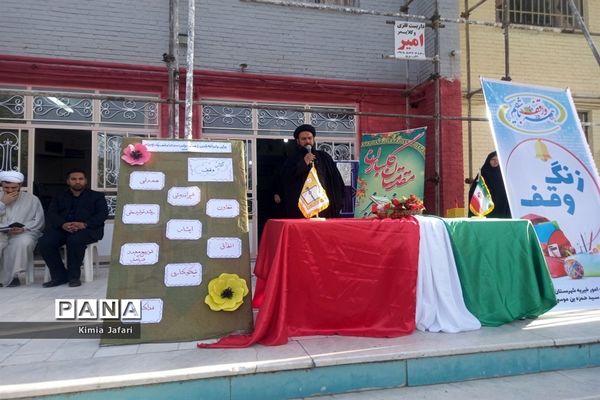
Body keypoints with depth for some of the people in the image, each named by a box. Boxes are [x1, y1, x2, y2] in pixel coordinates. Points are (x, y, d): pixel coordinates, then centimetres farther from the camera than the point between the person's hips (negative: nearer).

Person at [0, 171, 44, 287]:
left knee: (23, 242, -37)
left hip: (23, 233, -2)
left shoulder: (32, 199, 11)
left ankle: (11, 276, -21)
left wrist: (24, 229, -15)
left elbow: (38, 221, 3)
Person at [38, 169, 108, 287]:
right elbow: (51, 215, 9)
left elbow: (102, 214, 2)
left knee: (75, 240, -37)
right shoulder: (59, 198, 27)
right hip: (62, 228, 4)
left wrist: (84, 224, -17)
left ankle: (74, 276, -18)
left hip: (88, 229, -3)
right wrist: (63, 224, -16)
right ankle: (59, 276, -11)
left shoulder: (97, 196, 19)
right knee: (44, 243, -26)